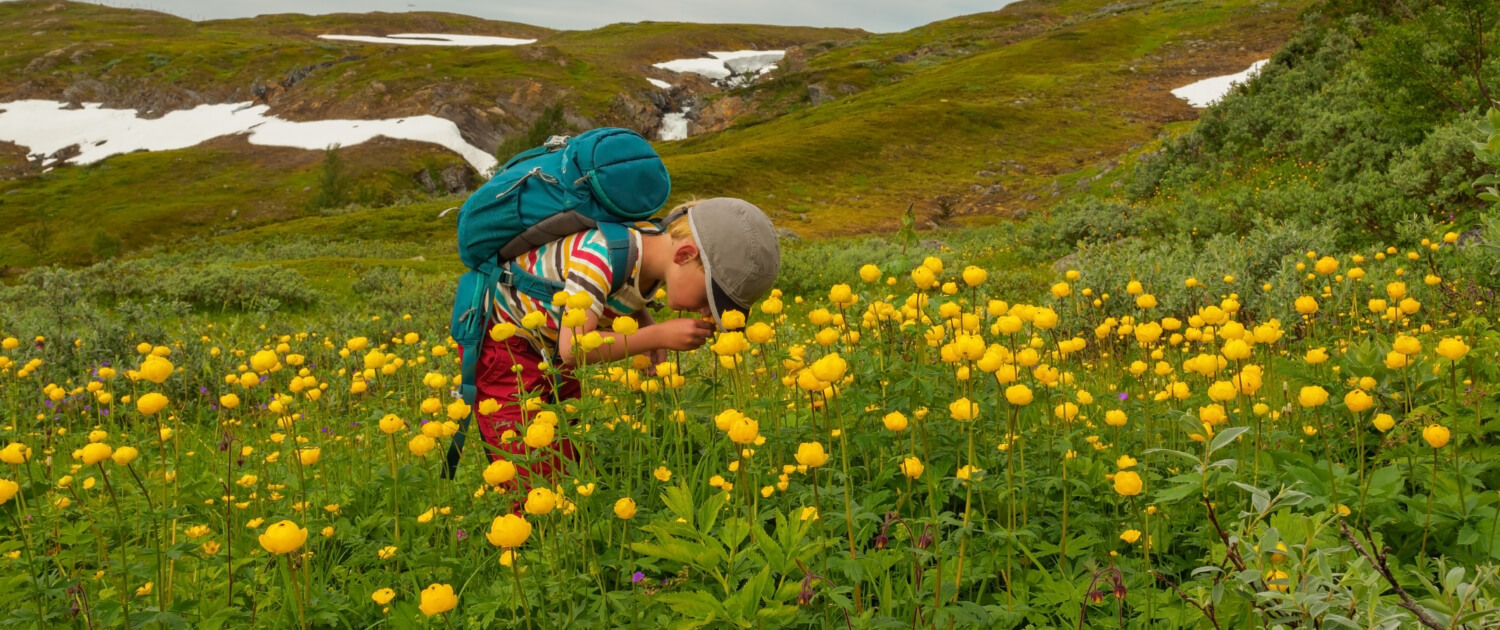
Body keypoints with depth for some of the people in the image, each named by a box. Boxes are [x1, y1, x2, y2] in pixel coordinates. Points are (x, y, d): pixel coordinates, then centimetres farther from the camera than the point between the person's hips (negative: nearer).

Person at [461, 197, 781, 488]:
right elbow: (573, 347, -40)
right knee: (537, 476, -10)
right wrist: (659, 335, -33)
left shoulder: (655, 245, -13)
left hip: (548, 349, 8)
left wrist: (650, 332, -14)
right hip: (499, 341, -8)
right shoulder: (603, 256, -37)